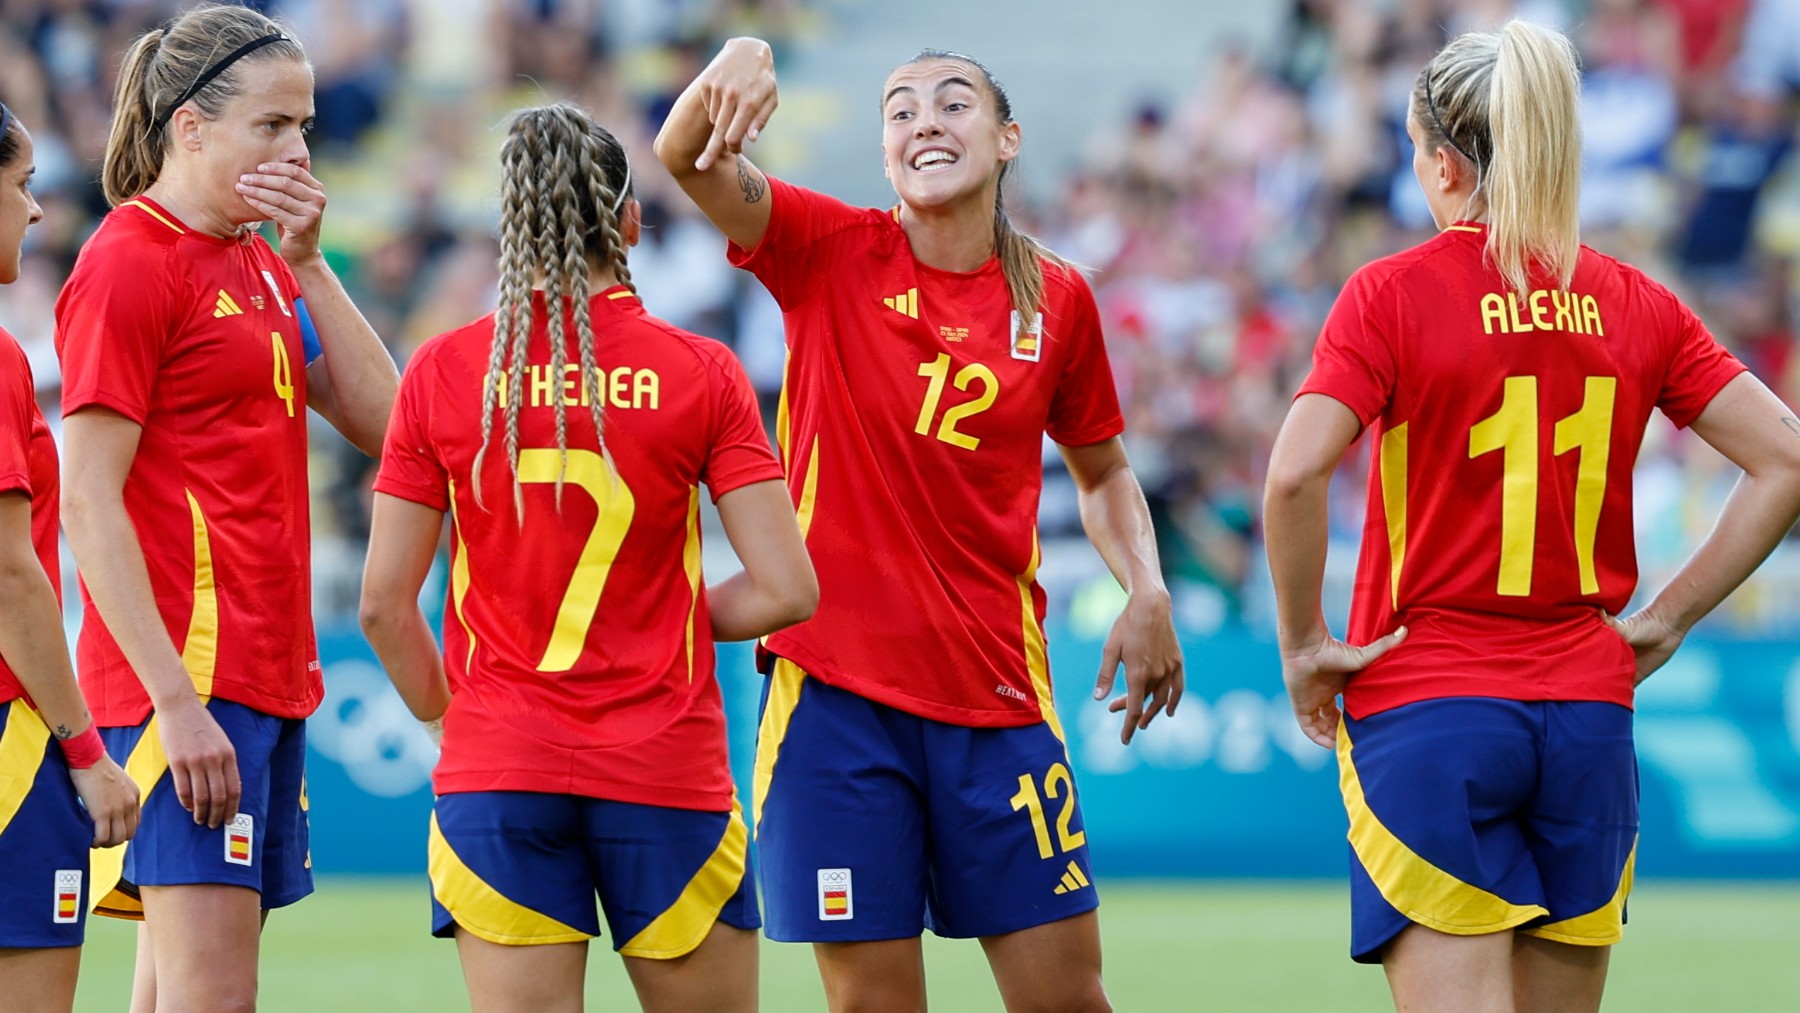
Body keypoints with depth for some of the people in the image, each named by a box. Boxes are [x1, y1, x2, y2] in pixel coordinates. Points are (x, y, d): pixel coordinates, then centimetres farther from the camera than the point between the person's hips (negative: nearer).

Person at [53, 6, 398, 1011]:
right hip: (190, 678, -9)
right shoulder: (129, 262, -9)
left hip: (270, 680, 9)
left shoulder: (260, 266, 17)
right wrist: (175, 699, -21)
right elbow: (91, 506, -15)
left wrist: (308, 259, 2)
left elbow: (381, 420, 8)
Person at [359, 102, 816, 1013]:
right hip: (666, 768, -1)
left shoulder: (443, 372, 0)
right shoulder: (700, 373, -3)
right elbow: (786, 590, -6)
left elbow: (383, 604, 0)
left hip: (497, 769, 1)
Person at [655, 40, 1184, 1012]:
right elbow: (687, 158, -15)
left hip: (996, 693, 2)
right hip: (834, 684, -2)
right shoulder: (832, 256, -1)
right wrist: (731, 70, -36)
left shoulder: (1058, 300, 5)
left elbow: (1100, 468, 20)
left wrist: (1146, 591, 3)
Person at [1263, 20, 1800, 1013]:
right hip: (1589, 708, 4)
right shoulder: (1636, 304, 5)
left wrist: (1303, 646, -6)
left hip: (1426, 705, -4)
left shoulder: (1391, 294, -7)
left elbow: (1295, 475, -19)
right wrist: (1665, 621, 9)